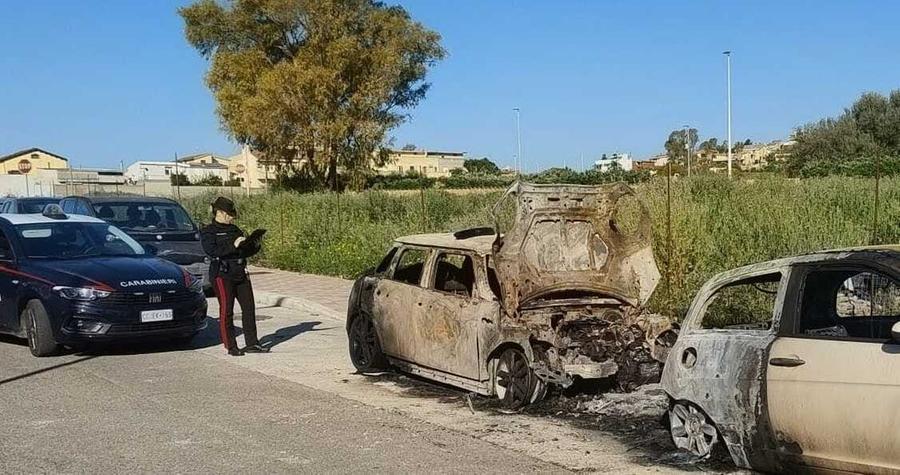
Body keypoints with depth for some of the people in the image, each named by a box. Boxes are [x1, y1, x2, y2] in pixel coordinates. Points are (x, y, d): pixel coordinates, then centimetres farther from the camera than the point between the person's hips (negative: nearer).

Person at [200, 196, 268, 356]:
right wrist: (233, 245, -22)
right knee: (226, 310, -4)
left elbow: (245, 252, 23)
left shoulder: (235, 229, 18)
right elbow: (211, 251, -18)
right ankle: (231, 346, 3)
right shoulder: (208, 232, -1)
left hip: (240, 274, 7)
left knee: (249, 307, 3)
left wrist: (255, 246, 3)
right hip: (222, 275, -6)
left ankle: (251, 343, 10)